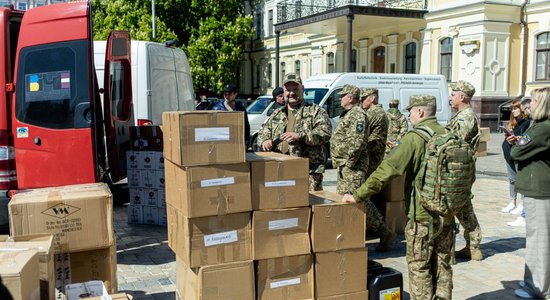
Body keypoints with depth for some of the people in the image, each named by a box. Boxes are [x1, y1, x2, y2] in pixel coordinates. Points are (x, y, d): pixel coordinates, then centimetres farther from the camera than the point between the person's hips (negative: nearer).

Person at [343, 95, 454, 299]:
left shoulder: (415, 138, -15)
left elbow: (387, 170, -21)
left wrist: (358, 196, -17)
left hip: (422, 215, -7)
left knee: (419, 267, 4)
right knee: (442, 264, 17)